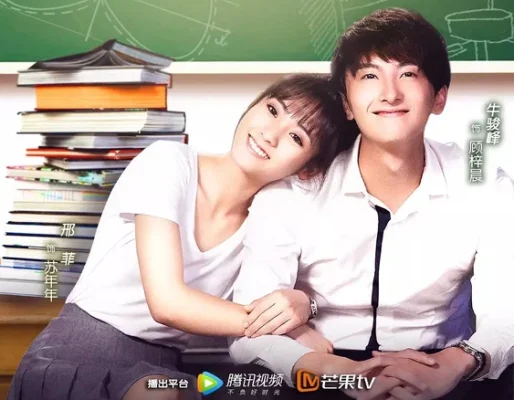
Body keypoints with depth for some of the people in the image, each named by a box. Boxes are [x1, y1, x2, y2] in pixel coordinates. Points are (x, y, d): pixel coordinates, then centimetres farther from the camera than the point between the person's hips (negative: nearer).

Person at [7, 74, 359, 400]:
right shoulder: (169, 161, -12)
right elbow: (168, 302, -20)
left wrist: (298, 303, -20)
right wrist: (283, 322, -15)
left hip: (160, 367, 4)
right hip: (78, 353, -4)